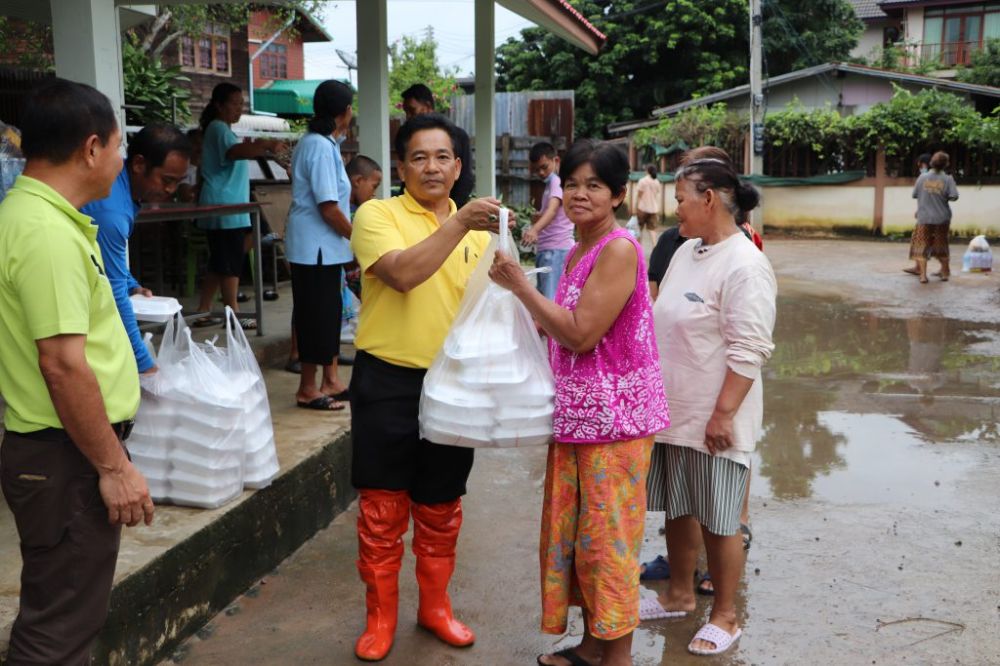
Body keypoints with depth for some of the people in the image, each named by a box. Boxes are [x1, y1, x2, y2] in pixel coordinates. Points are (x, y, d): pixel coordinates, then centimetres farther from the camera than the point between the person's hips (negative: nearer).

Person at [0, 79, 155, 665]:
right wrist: (114, 465, -20)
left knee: (65, 613, 22)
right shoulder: (48, 232, -22)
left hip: (58, 448, 10)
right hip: (66, 459, -10)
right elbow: (62, 363, -26)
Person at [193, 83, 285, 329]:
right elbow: (236, 151, -34)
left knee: (219, 263, 13)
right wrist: (265, 145, -46)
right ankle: (233, 315, -2)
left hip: (228, 208, 11)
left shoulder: (223, 129, 21)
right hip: (224, 207, -11)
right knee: (231, 263, -7)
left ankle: (203, 313, 17)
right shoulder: (218, 128, -12)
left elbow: (238, 154, 33)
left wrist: (261, 147, 21)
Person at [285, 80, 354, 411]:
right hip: (316, 246, -10)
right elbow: (329, 209, -21)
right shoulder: (321, 147, -19)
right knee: (317, 315, -2)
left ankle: (331, 380, 26)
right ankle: (308, 389, 8)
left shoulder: (315, 142, 13)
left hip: (324, 247, 10)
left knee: (329, 312, 15)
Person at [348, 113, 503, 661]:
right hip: (388, 381, -3)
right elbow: (402, 273, -25)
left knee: (441, 506, 15)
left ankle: (435, 605, 33)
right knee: (382, 507, 5)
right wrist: (459, 224, -31)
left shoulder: (474, 227, 8)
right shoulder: (378, 215, -6)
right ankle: (380, 618, 22)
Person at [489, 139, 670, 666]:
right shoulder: (579, 251, 12)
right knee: (574, 531, 15)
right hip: (576, 414, 9)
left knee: (607, 534, 1)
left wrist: (519, 286, -16)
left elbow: (582, 334, -20)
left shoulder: (619, 249, -15)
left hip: (614, 415, -9)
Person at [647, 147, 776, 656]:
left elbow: (748, 351, -20)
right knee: (677, 509, 19)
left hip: (712, 420, -8)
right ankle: (680, 595, 36)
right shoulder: (686, 252, 9)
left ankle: (724, 616, 22)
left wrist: (723, 414, -21)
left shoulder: (744, 265, -17)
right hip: (672, 411, 8)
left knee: (718, 521, 6)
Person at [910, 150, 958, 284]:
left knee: (922, 246, 4)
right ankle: (945, 273, 25)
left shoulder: (922, 177, -4)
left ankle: (923, 275, -4)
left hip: (924, 218, -1)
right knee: (941, 246, 15)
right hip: (942, 218, 1)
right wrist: (944, 197, 6)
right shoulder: (947, 179, -7)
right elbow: (954, 196, -12)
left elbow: (914, 194, 2)